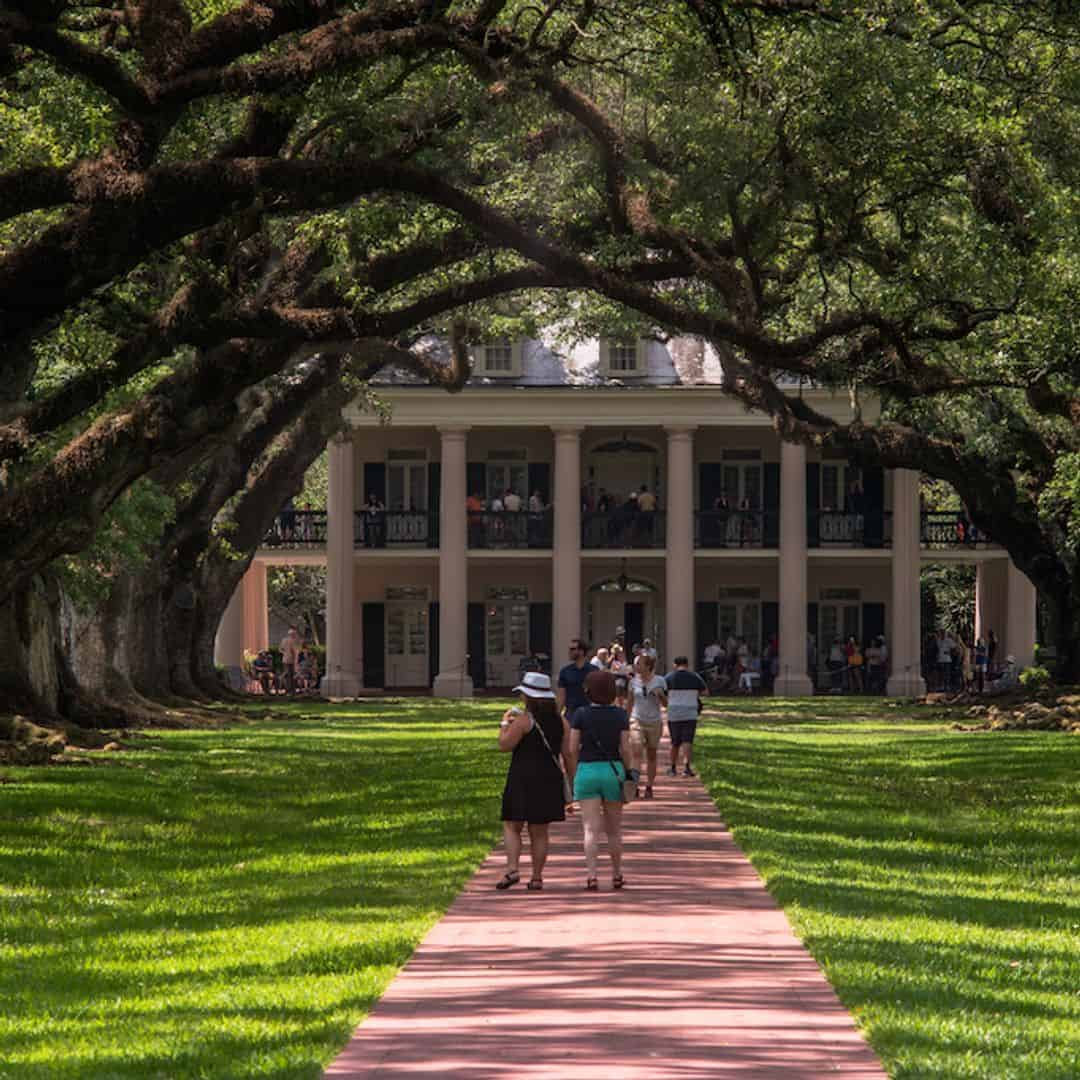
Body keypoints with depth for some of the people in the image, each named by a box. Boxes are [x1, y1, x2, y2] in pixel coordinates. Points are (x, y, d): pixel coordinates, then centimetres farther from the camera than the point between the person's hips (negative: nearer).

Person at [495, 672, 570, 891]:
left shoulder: (523, 720, -11)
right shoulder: (560, 721, 6)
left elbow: (505, 745, -11)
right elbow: (567, 753, 6)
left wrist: (505, 723, 3)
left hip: (523, 780, -5)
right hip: (550, 780, 5)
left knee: (512, 826, 4)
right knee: (540, 832, 10)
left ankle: (512, 869, -12)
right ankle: (537, 877, 8)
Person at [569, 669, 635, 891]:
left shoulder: (581, 714, -3)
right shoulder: (620, 715, -2)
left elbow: (573, 748, -4)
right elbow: (625, 748, -5)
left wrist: (575, 772, 9)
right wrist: (628, 771, 7)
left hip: (587, 771, -1)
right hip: (613, 770, 1)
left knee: (591, 828, -4)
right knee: (614, 829, 15)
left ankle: (591, 874, -17)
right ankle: (617, 875, 23)